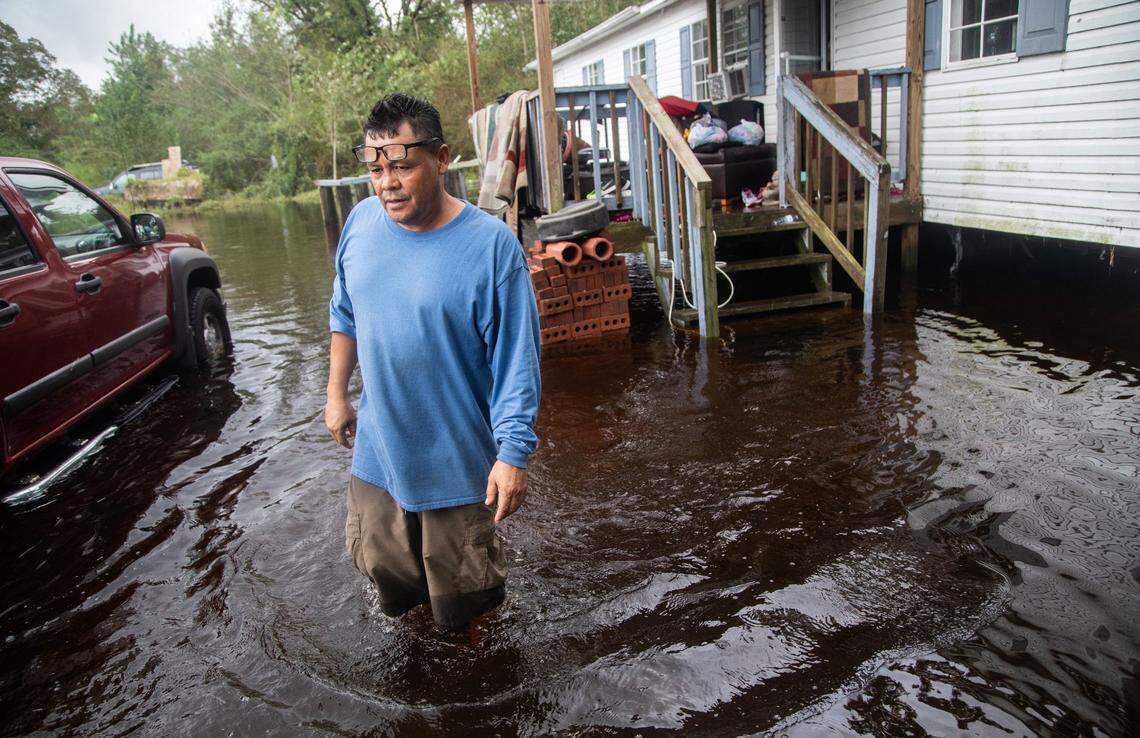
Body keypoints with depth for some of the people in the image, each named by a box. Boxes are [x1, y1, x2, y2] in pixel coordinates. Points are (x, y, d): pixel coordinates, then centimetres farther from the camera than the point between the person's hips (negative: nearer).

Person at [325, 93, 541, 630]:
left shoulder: (490, 244, -20)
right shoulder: (361, 223, -4)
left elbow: (516, 359, -18)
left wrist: (512, 453, -20)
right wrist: (337, 395, 13)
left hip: (457, 458, -4)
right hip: (377, 447, 5)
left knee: (461, 594, 14)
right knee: (380, 562, 23)